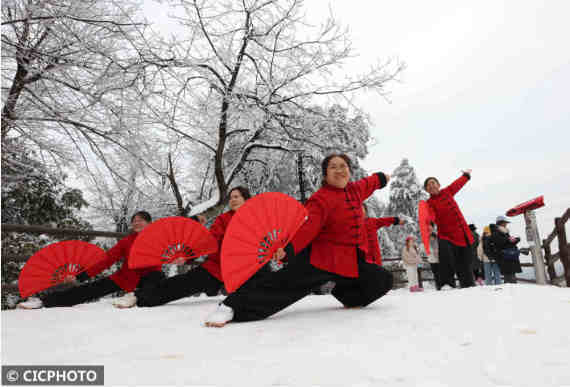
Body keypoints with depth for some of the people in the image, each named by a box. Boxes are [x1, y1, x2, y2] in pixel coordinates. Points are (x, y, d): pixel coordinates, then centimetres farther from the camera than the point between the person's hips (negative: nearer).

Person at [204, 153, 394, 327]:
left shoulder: (355, 189, 10)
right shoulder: (322, 198, -14)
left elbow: (366, 184, 35)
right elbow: (308, 225, -29)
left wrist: (380, 179, 56)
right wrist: (287, 247, -46)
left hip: (350, 262, 7)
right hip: (320, 259, -7)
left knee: (383, 280, 5)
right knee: (284, 283, -20)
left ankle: (349, 296, 28)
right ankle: (233, 306, -14)